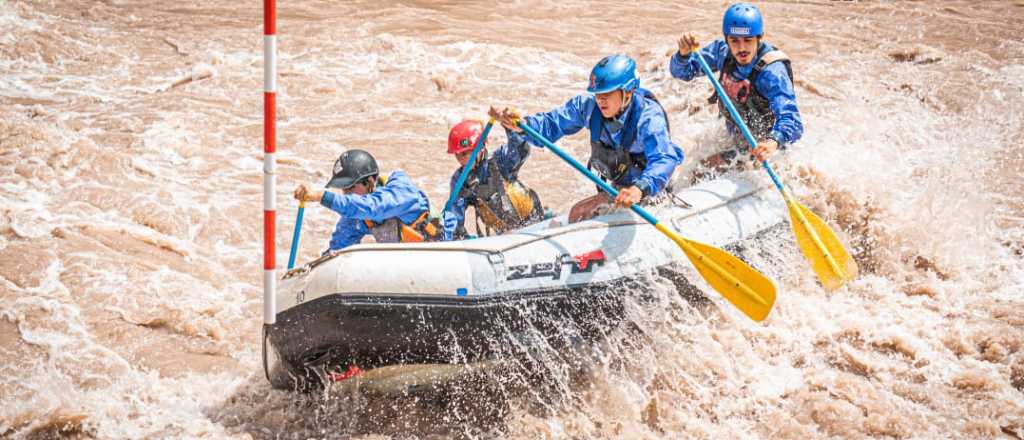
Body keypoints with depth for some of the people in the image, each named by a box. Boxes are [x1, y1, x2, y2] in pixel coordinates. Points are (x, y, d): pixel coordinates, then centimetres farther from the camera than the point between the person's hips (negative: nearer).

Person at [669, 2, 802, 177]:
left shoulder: (771, 71, -34)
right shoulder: (722, 51, -18)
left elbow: (790, 119, -45)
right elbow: (682, 71, -8)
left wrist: (774, 142, -67)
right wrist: (683, 53, -32)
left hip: (761, 141, -6)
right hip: (735, 135, 6)